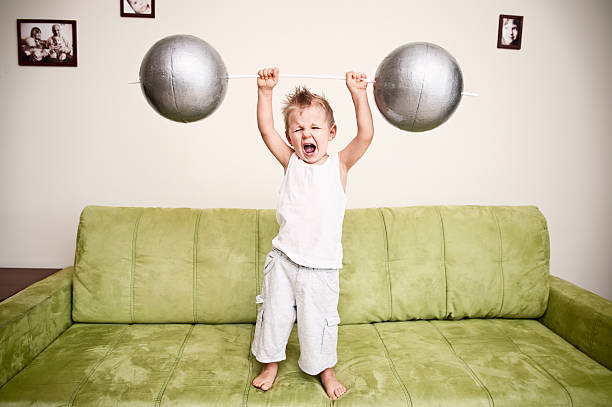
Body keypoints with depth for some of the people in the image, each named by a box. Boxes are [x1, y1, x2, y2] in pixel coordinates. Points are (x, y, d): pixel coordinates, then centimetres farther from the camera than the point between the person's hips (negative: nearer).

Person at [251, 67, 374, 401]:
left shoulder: (339, 164, -5)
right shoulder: (290, 162, -1)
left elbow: (365, 136, -18)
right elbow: (266, 130, -10)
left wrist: (358, 95, -27)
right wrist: (265, 91, -19)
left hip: (321, 266, -2)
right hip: (284, 258, 2)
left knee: (318, 320, 12)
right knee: (274, 313, 15)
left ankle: (326, 371, 37)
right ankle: (270, 363, 40)